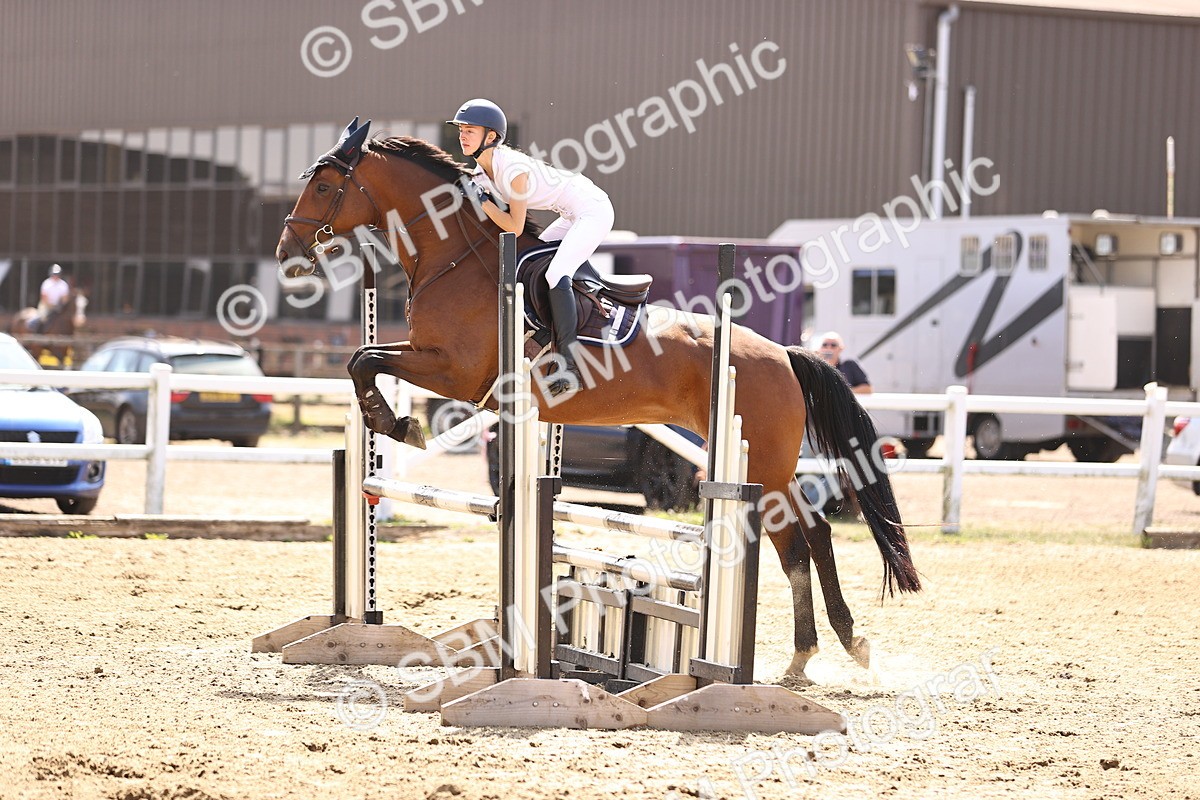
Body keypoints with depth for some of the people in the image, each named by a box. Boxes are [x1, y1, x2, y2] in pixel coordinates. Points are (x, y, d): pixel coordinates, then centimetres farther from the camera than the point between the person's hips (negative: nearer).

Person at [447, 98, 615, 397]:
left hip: (594, 211, -10)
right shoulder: (483, 172, 2)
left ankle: (570, 364, -25)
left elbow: (515, 227, -23)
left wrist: (481, 199, -22)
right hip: (573, 217, 11)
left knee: (555, 274, -25)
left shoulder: (513, 168, -25)